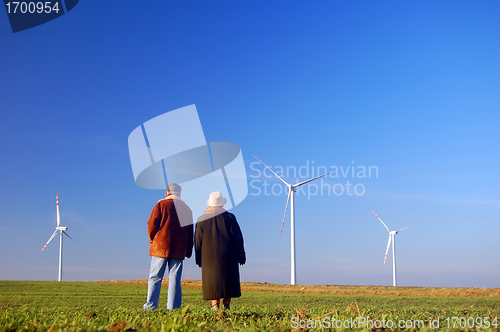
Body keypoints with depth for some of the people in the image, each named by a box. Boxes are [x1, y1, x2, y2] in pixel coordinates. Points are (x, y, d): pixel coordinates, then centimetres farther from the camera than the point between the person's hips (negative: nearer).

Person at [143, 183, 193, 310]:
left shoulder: (161, 204, -1)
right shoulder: (187, 208, 12)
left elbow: (152, 224, -5)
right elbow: (190, 231, 13)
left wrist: (152, 239, 12)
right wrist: (188, 251, 16)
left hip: (161, 247, -3)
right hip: (179, 250, 3)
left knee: (155, 277, 2)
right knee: (175, 278, 5)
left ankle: (151, 305, -1)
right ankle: (173, 306, 2)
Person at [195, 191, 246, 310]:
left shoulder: (202, 219, 1)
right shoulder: (229, 217, -3)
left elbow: (198, 240, 4)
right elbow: (238, 238, -2)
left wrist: (198, 259, 11)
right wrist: (241, 256, 5)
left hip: (208, 256, 1)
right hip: (228, 256, -1)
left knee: (211, 278, 6)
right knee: (228, 278, 7)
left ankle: (215, 303, -2)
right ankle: (226, 304, 5)